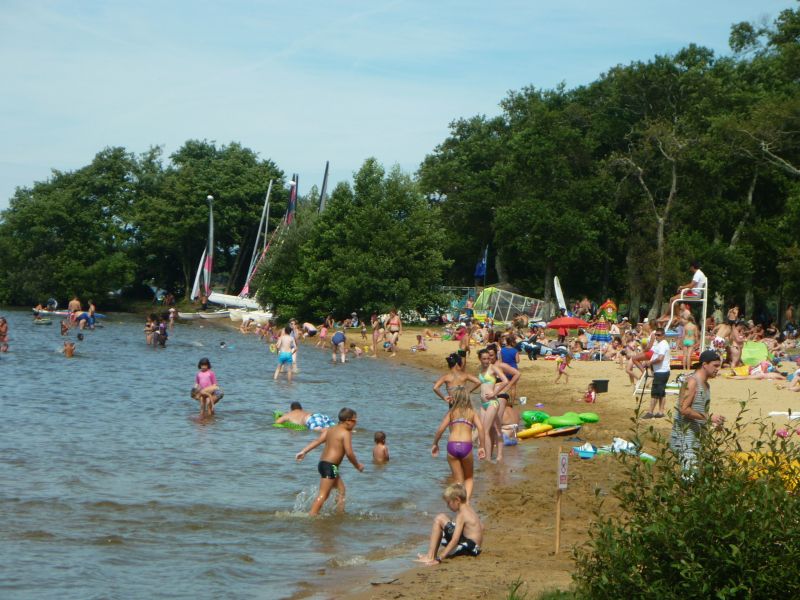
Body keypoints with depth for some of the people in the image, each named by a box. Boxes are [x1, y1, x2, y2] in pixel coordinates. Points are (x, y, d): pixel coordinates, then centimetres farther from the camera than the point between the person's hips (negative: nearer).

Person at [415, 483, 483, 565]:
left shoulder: (461, 515, -14)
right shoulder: (470, 511, 13)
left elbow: (455, 540, -23)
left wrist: (439, 558, -26)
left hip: (468, 547, -10)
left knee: (439, 519, -10)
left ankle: (430, 557, -13)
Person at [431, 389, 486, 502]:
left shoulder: (451, 412, 15)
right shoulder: (472, 413, 15)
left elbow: (440, 429, 4)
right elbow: (480, 428, -1)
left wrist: (435, 444, 16)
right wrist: (481, 447, 1)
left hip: (452, 446, 0)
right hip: (466, 446, 0)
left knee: (458, 480, 13)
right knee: (468, 478, 19)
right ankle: (467, 500, -4)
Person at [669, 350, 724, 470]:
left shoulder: (706, 385, 16)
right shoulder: (692, 382, -13)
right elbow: (684, 409, -21)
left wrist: (714, 422, 9)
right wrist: (709, 417, -22)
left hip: (697, 437, 9)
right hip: (684, 437, -9)